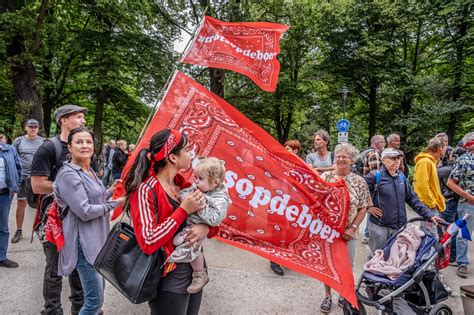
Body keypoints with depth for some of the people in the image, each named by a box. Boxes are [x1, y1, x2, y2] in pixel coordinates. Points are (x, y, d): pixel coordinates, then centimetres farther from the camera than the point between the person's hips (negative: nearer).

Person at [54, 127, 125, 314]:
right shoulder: (68, 175, -17)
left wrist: (110, 191, 5)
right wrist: (115, 203, -14)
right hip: (85, 241, -9)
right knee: (95, 299, -4)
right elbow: (85, 212, -22)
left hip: (98, 237, 9)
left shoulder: (90, 171, 11)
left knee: (98, 291, 20)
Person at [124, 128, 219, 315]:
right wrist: (183, 210, -23)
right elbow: (148, 243, -25)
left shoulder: (184, 184, 3)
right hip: (169, 279, -7)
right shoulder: (146, 190, -17)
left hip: (194, 272, 7)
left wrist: (206, 228, -13)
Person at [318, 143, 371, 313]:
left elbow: (363, 208, -1)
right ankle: (327, 296, 30)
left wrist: (353, 228, -10)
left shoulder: (359, 181, -2)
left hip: (347, 232, 0)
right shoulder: (325, 176, -4)